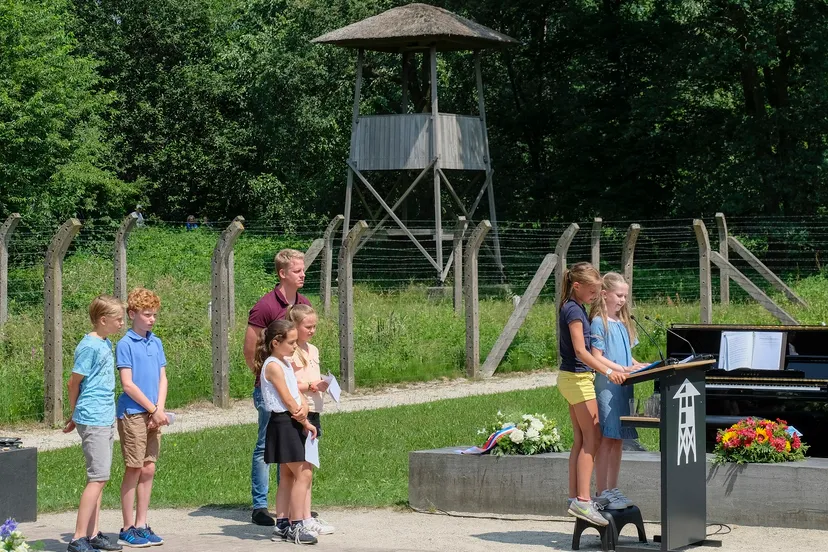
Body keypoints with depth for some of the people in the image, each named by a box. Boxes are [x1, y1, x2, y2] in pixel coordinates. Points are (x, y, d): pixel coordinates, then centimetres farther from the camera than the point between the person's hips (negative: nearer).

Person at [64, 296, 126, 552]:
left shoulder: (106, 344, 13)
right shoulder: (89, 346, -14)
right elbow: (74, 382, -9)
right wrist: (76, 414, 6)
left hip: (105, 420, 9)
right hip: (93, 421, -9)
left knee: (99, 478, 11)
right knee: (98, 478, -10)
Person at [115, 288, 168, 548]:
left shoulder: (156, 343, 12)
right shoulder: (125, 344, -8)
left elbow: (162, 379, 10)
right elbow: (128, 384, -12)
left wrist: (159, 409, -5)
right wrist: (154, 410, -11)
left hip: (153, 415, 6)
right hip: (132, 414, -6)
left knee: (148, 470, 7)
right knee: (134, 470, -3)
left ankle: (141, 525, 15)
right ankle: (128, 529, 4)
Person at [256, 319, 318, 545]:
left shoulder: (286, 363, 16)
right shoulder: (273, 365, -14)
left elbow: (298, 394, 10)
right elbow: (288, 400, -16)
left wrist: (303, 409, -10)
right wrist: (305, 422, -9)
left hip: (293, 423, 10)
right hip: (283, 423, -10)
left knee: (288, 476, 12)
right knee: (303, 474, -9)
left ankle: (282, 525, 15)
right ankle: (296, 526, -6)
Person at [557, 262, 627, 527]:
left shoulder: (573, 308, 15)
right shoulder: (574, 310, -15)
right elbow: (580, 350, -23)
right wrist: (608, 372, -30)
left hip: (571, 378, 10)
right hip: (578, 378, -10)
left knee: (580, 441, 10)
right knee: (592, 438, -11)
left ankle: (574, 498, 11)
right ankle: (582, 500, -16)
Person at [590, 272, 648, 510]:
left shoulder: (623, 323, 17)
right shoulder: (599, 323, -7)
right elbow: (597, 358, -13)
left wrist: (640, 366, 5)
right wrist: (624, 369, -20)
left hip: (623, 387, 8)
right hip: (606, 386, -8)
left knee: (617, 440, 10)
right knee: (605, 440, -6)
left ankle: (613, 490, 17)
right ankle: (602, 493, -4)